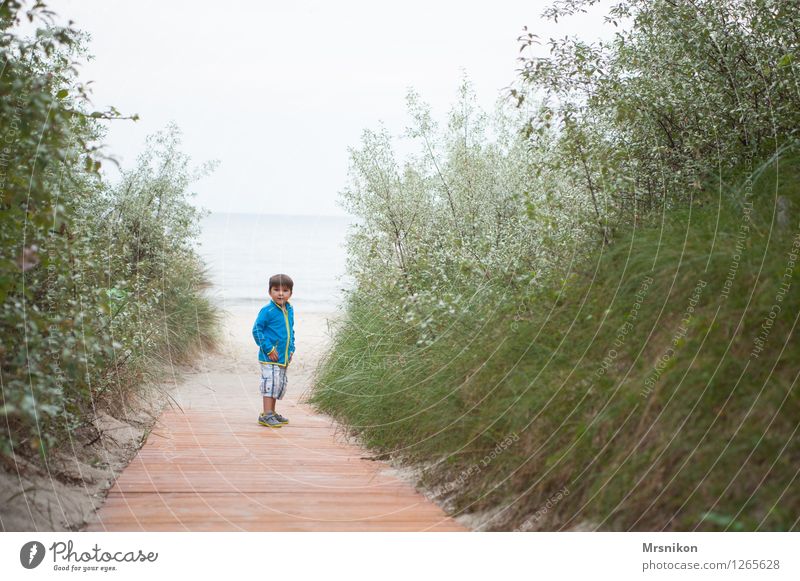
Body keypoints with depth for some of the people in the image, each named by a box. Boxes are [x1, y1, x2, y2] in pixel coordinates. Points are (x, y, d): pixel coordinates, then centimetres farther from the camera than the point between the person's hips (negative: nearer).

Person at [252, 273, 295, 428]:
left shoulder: (289, 310, 10)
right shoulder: (267, 311, -13)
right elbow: (257, 330, -13)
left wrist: (291, 350, 13)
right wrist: (268, 349, -16)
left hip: (283, 358, 8)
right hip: (269, 357, -8)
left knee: (280, 385, 15)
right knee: (270, 383, -9)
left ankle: (272, 413, 27)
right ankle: (266, 415, -3)